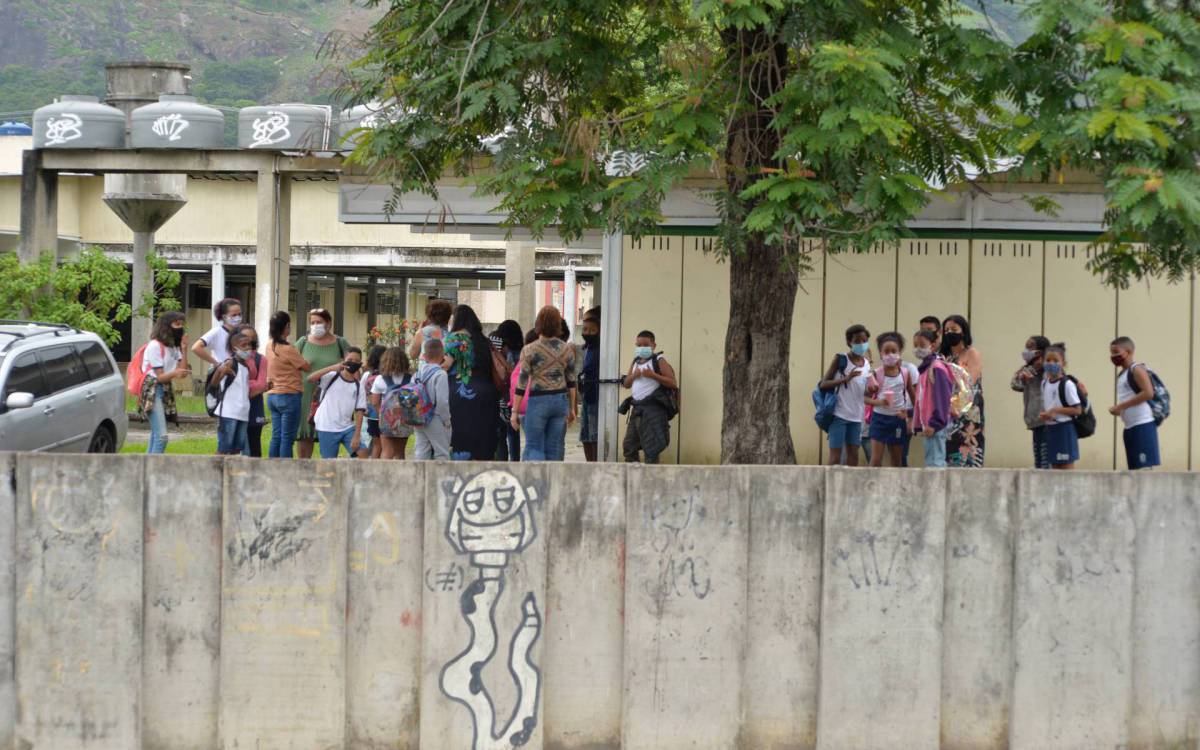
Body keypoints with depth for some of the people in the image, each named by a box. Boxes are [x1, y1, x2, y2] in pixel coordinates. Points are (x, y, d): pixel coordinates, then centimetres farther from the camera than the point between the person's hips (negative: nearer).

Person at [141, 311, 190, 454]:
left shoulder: (174, 346, 14)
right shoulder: (155, 346, -10)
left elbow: (182, 371, 6)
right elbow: (160, 376, -11)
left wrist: (183, 350, -2)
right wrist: (174, 373, -32)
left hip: (166, 391, 9)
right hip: (153, 391, -9)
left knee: (156, 434, 11)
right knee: (161, 435, -19)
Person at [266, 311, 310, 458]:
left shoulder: (270, 346, 8)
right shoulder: (287, 349, -15)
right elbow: (306, 366, -6)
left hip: (273, 396, 8)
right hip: (289, 396, -8)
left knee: (276, 436, 9)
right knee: (287, 438, -4)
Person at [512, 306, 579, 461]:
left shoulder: (529, 350, -9)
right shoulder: (567, 348, 2)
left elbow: (521, 383, -7)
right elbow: (571, 381, 8)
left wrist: (515, 411, 0)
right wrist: (572, 408, 18)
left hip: (538, 401, -4)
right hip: (561, 400, 4)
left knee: (533, 447, 1)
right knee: (555, 448, 9)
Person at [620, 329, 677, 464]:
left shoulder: (659, 361, -5)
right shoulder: (635, 362, 16)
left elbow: (673, 383, -12)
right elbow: (626, 384, 18)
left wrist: (653, 375, -20)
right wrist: (633, 376, -3)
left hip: (653, 408, -7)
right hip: (637, 408, 7)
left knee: (651, 448, -5)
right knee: (629, 445, 8)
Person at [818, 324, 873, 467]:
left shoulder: (867, 364, 8)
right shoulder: (841, 360, -6)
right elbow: (823, 384, -9)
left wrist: (870, 390, -7)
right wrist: (846, 379, -21)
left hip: (856, 417, 5)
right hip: (839, 415, -5)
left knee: (853, 455, 6)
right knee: (835, 456, -6)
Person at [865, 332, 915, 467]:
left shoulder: (905, 373, -1)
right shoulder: (877, 374, -7)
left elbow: (914, 397, 7)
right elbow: (866, 397, -6)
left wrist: (912, 419, 2)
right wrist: (878, 402, -25)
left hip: (898, 420, 2)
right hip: (880, 418, -2)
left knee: (897, 461, 10)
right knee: (876, 460, -7)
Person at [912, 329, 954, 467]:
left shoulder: (937, 368, -12)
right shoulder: (925, 367, 16)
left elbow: (941, 398, -17)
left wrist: (934, 423, -19)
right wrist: (917, 421, 18)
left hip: (935, 424, -10)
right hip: (928, 423, 10)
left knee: (934, 461, -11)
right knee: (932, 461, 12)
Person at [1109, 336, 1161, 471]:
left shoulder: (1137, 370, -9)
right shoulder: (1122, 374, 19)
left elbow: (1148, 393, -21)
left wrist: (1121, 406, -18)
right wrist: (1117, 408, 8)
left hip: (1143, 425, -10)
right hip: (1130, 426, 10)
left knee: (1145, 466, -12)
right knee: (1135, 468, 9)